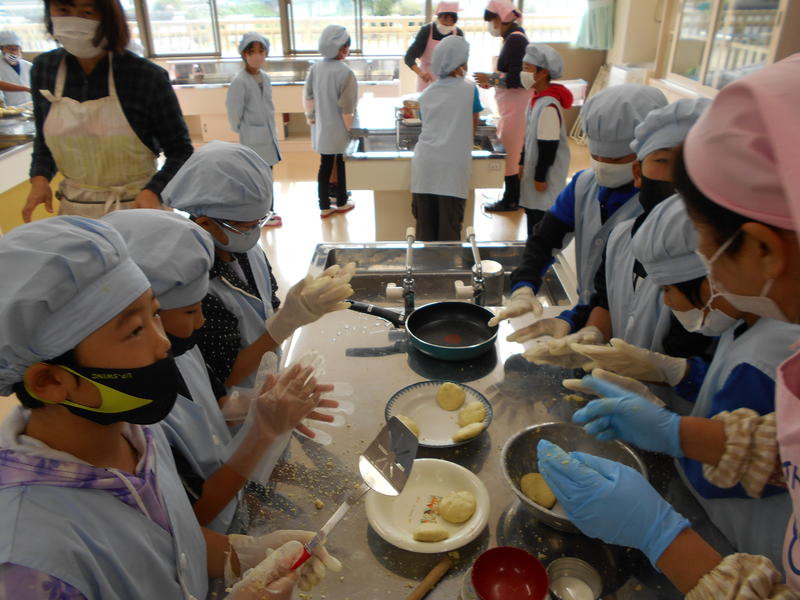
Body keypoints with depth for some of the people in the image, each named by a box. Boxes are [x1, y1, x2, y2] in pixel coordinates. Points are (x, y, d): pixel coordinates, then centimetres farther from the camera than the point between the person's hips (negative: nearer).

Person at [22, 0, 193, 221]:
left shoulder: (147, 76, -14)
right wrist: (40, 178, -5)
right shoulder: (43, 69, -1)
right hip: (74, 211, 4)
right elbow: (43, 139, 13)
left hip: (137, 208, -3)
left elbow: (180, 152, -8)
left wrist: (153, 191, -24)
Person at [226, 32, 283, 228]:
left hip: (268, 134, 7)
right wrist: (241, 130, -4)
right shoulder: (239, 81, -17)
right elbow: (233, 109, -13)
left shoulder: (265, 77, 7)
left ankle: (268, 211, 26)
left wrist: (271, 129, 13)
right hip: (252, 137, -7)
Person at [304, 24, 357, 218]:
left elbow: (308, 97, 6)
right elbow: (347, 107, -19)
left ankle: (324, 206, 17)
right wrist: (350, 128, -7)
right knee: (341, 166, 12)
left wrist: (311, 118, 18)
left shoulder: (315, 68, -2)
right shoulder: (345, 72, -20)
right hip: (340, 129, -5)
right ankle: (342, 202, 27)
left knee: (325, 166, 12)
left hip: (322, 128, 5)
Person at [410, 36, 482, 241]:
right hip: (452, 168, -4)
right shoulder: (468, 89, 2)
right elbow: (473, 125, 12)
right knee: (449, 231, 1)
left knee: (424, 230, 8)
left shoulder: (426, 94, 14)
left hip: (424, 166, 4)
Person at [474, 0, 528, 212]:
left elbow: (517, 79, -22)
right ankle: (512, 196, 24)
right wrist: (492, 81, 9)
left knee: (510, 153, -1)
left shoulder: (515, 40, -17)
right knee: (512, 152, 15)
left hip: (516, 106, -10)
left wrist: (491, 79, -14)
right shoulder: (513, 38, 12)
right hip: (511, 105, 10)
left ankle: (510, 201, 9)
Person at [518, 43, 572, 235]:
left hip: (546, 176, -9)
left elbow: (549, 146, -22)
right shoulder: (537, 99, 7)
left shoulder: (549, 106, -22)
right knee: (532, 216, 18)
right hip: (533, 171, 10)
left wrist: (540, 177, -17)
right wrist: (522, 163, 20)